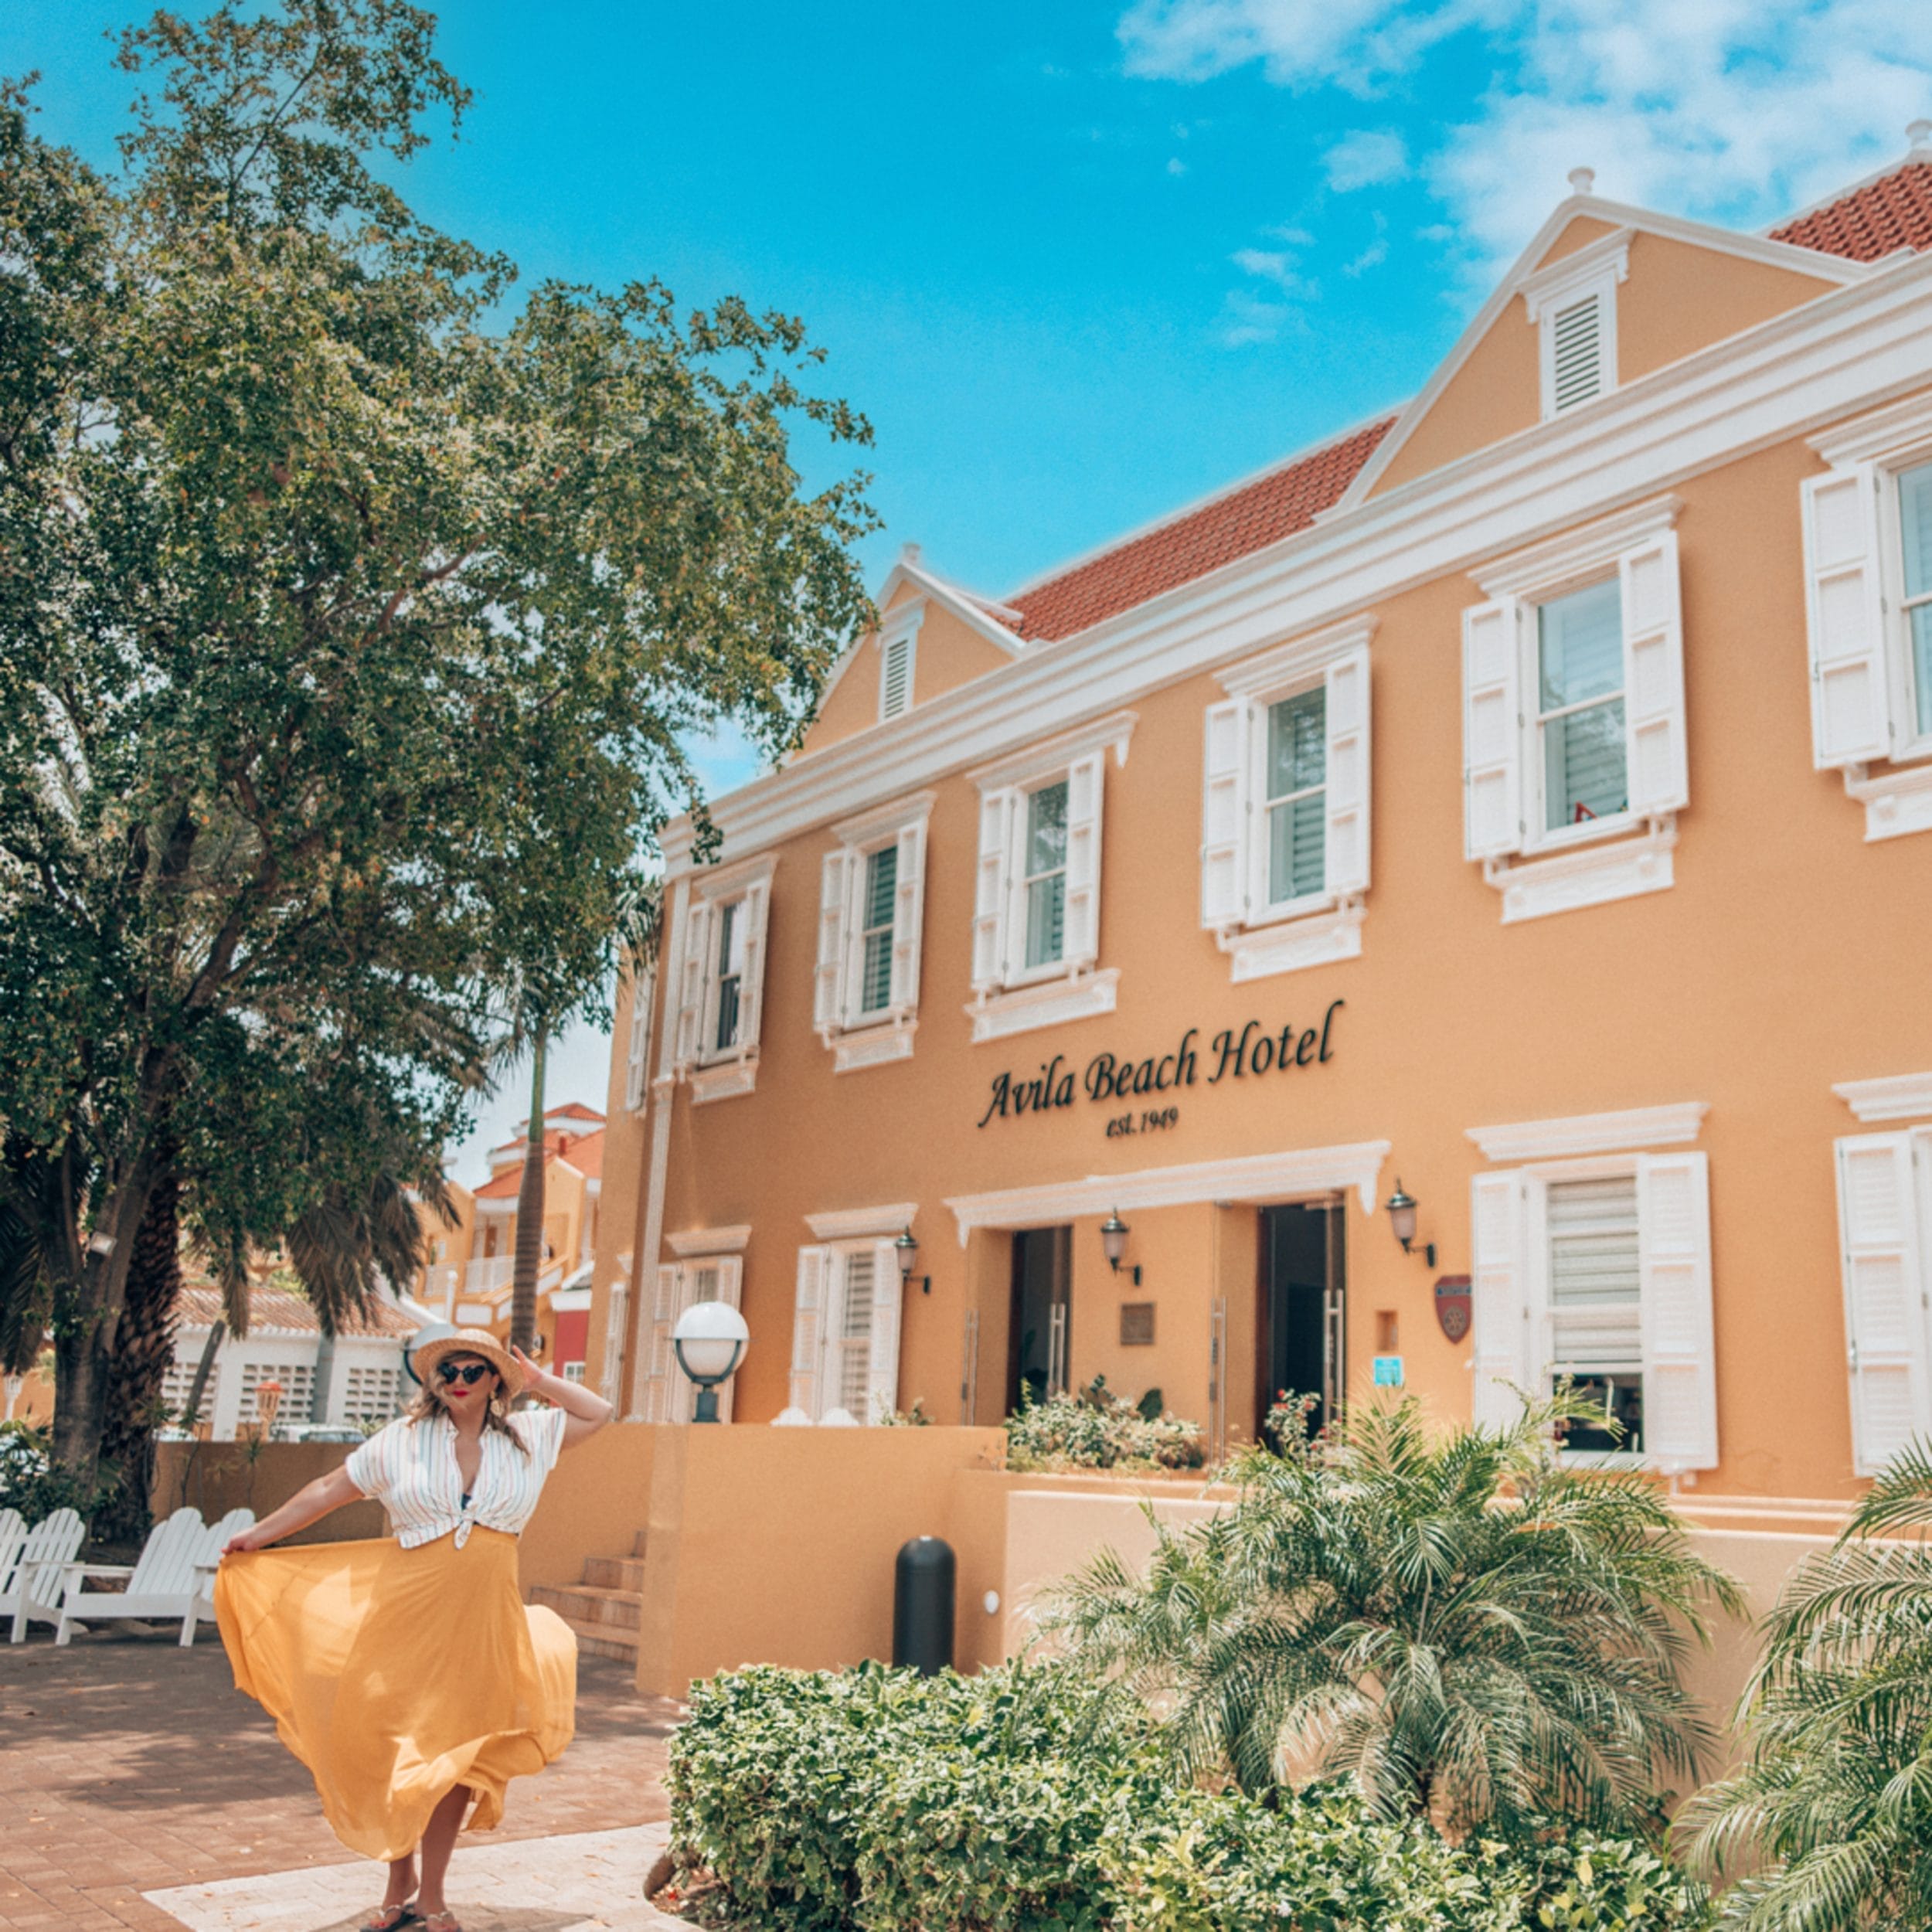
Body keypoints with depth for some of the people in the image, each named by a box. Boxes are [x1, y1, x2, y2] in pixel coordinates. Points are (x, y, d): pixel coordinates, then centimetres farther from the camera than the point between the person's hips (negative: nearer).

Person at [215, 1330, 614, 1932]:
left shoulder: (527, 1437, 6)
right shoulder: (400, 1440, 2)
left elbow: (598, 1412, 16)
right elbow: (329, 1490, 10)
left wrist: (536, 1381, 7)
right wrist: (260, 1535, 11)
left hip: (483, 1621, 1)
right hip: (407, 1611, -1)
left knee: (454, 1756, 5)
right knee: (394, 1748, 4)